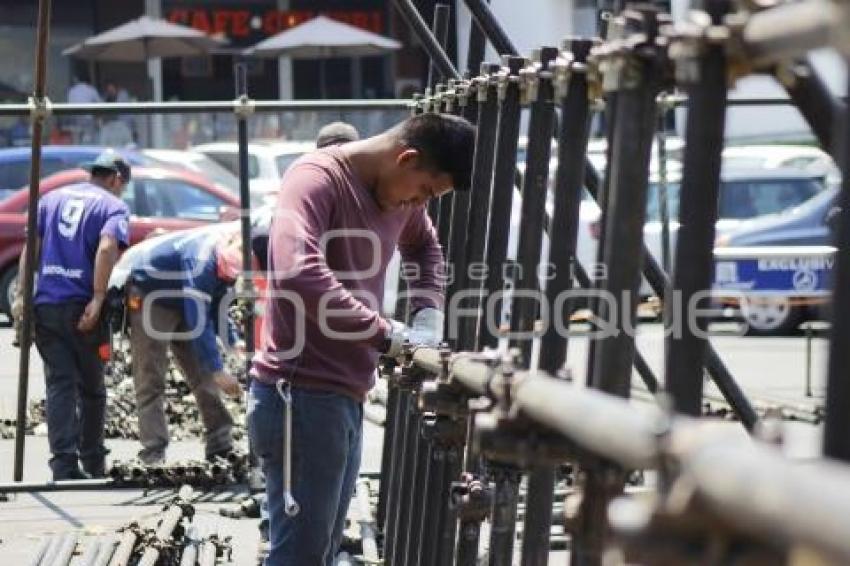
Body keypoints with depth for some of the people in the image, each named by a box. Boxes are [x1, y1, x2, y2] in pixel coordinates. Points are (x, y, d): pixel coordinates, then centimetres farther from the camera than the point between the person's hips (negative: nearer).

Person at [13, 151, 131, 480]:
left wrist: (23, 294, 4)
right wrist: (98, 299, -17)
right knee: (91, 388, 13)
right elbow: (107, 248, -17)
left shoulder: (51, 198, 16)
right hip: (82, 309, -3)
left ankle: (64, 464, -9)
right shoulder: (113, 206, 1)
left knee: (59, 384, 2)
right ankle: (92, 463, 22)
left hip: (45, 303, 3)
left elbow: (31, 246, 7)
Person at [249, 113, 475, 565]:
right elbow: (298, 276, -33)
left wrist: (427, 314, 10)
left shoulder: (399, 194, 10)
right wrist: (390, 336, -28)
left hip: (346, 397, 10)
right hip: (301, 395, -9)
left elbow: (425, 246, 31)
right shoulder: (317, 179, -16)